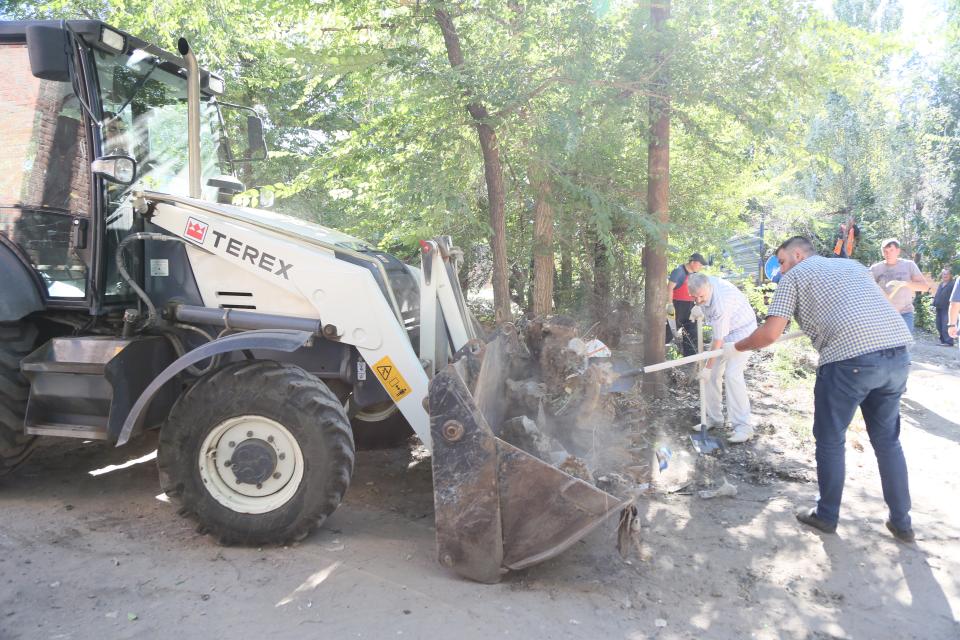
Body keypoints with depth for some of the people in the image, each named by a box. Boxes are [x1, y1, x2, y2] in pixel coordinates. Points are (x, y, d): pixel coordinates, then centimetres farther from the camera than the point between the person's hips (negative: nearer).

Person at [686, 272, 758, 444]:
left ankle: (744, 426, -16)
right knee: (712, 375, 3)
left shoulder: (721, 302, -37)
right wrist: (698, 309, -1)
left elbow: (718, 340, -28)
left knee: (732, 375, -21)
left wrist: (708, 367, -21)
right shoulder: (703, 283, -14)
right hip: (722, 330, 8)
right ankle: (714, 418, 14)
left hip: (741, 330, -8)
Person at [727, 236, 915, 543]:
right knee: (887, 439, 21)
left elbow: (769, 334, -1)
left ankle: (827, 516, 26)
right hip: (897, 353, 6)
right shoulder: (854, 265, 26)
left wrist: (736, 348, 15)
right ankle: (901, 522, 30)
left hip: (850, 358, -6)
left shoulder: (795, 275, 8)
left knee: (830, 440, 13)